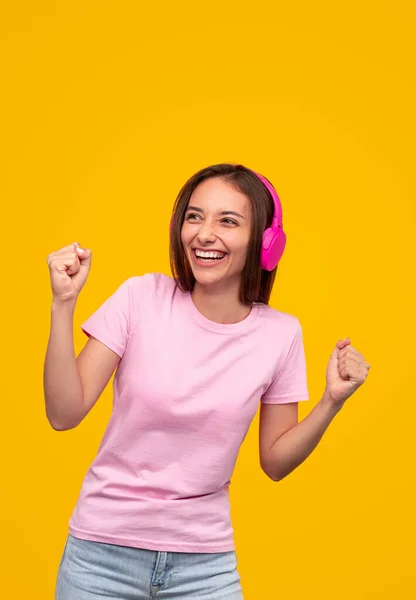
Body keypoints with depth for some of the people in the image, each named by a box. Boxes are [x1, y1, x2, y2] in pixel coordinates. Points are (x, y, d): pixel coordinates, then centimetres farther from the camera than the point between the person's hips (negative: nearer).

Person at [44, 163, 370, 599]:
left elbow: (275, 462, 3)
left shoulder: (280, 334, -6)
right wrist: (63, 305, -20)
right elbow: (64, 414, -12)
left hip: (205, 559, 1)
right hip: (104, 548, -1)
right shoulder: (141, 297, -11)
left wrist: (332, 402, -12)